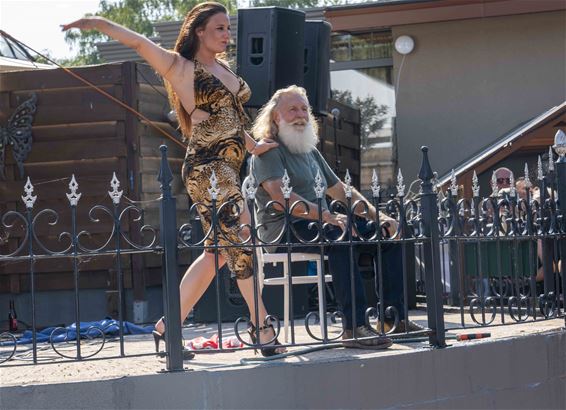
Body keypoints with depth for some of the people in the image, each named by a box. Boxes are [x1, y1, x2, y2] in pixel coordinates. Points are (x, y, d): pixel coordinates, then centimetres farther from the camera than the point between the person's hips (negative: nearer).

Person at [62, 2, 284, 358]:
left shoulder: (224, 68, 18)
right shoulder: (181, 68, -4)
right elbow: (139, 42, -15)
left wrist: (252, 146, 37)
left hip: (227, 168, 9)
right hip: (207, 168, -8)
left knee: (218, 252, 8)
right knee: (242, 245, -9)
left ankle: (169, 327, 14)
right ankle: (262, 328, -2)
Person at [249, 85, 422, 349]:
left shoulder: (310, 151, 24)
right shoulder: (268, 150, -4)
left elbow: (341, 191, 26)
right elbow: (280, 197, -20)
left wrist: (377, 216, 11)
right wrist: (328, 217, -29)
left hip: (318, 224, 9)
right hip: (283, 231, -9)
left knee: (388, 235, -1)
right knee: (339, 237, -37)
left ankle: (396, 318, -4)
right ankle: (354, 327, -41)